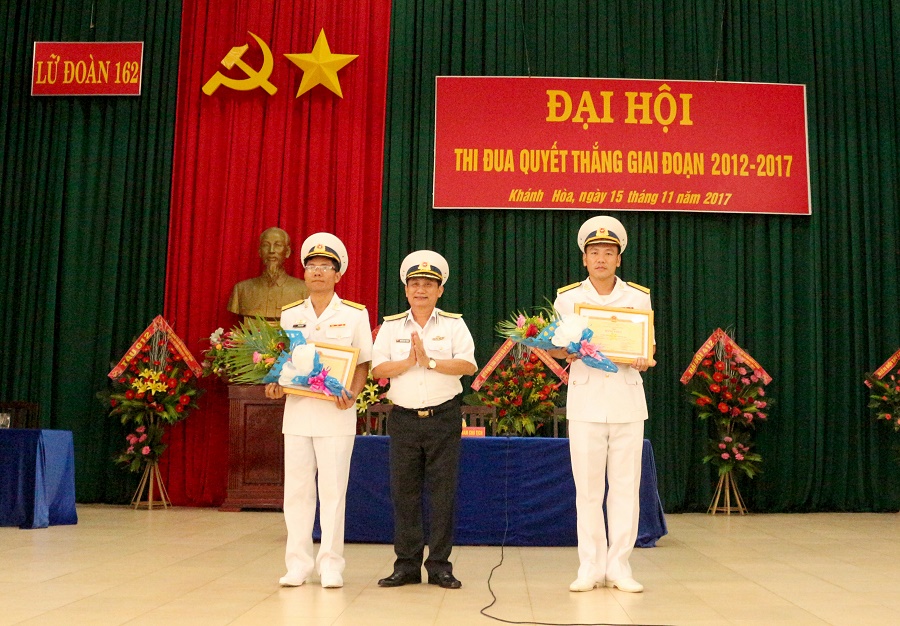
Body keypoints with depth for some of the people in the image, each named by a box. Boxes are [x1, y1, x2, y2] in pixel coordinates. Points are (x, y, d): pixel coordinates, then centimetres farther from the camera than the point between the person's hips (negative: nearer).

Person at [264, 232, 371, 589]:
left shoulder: (354, 315, 2)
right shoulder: (290, 315, 10)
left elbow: (363, 363, 3)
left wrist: (352, 395, -14)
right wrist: (275, 386, -4)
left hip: (335, 415, -3)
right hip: (297, 411, 3)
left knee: (333, 491, 1)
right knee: (296, 490, 5)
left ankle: (331, 566, 10)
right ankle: (297, 564, 15)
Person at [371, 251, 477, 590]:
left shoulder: (454, 324, 5)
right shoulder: (391, 326, 9)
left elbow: (467, 365, -9)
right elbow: (378, 369, -1)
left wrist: (429, 362, -16)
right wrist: (408, 362, -14)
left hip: (443, 418, -1)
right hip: (403, 418, 2)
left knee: (443, 492, 1)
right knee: (404, 492, 4)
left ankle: (439, 565, 10)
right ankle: (406, 565, 14)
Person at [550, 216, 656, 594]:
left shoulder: (639, 298, 7)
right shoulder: (567, 298, 5)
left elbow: (648, 349, 12)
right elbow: (555, 347, 11)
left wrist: (643, 361, -11)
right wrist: (566, 352, -12)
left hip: (627, 402, 1)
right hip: (585, 401, 0)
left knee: (625, 485, 2)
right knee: (587, 487, 2)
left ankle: (619, 566, 12)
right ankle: (590, 567, 12)